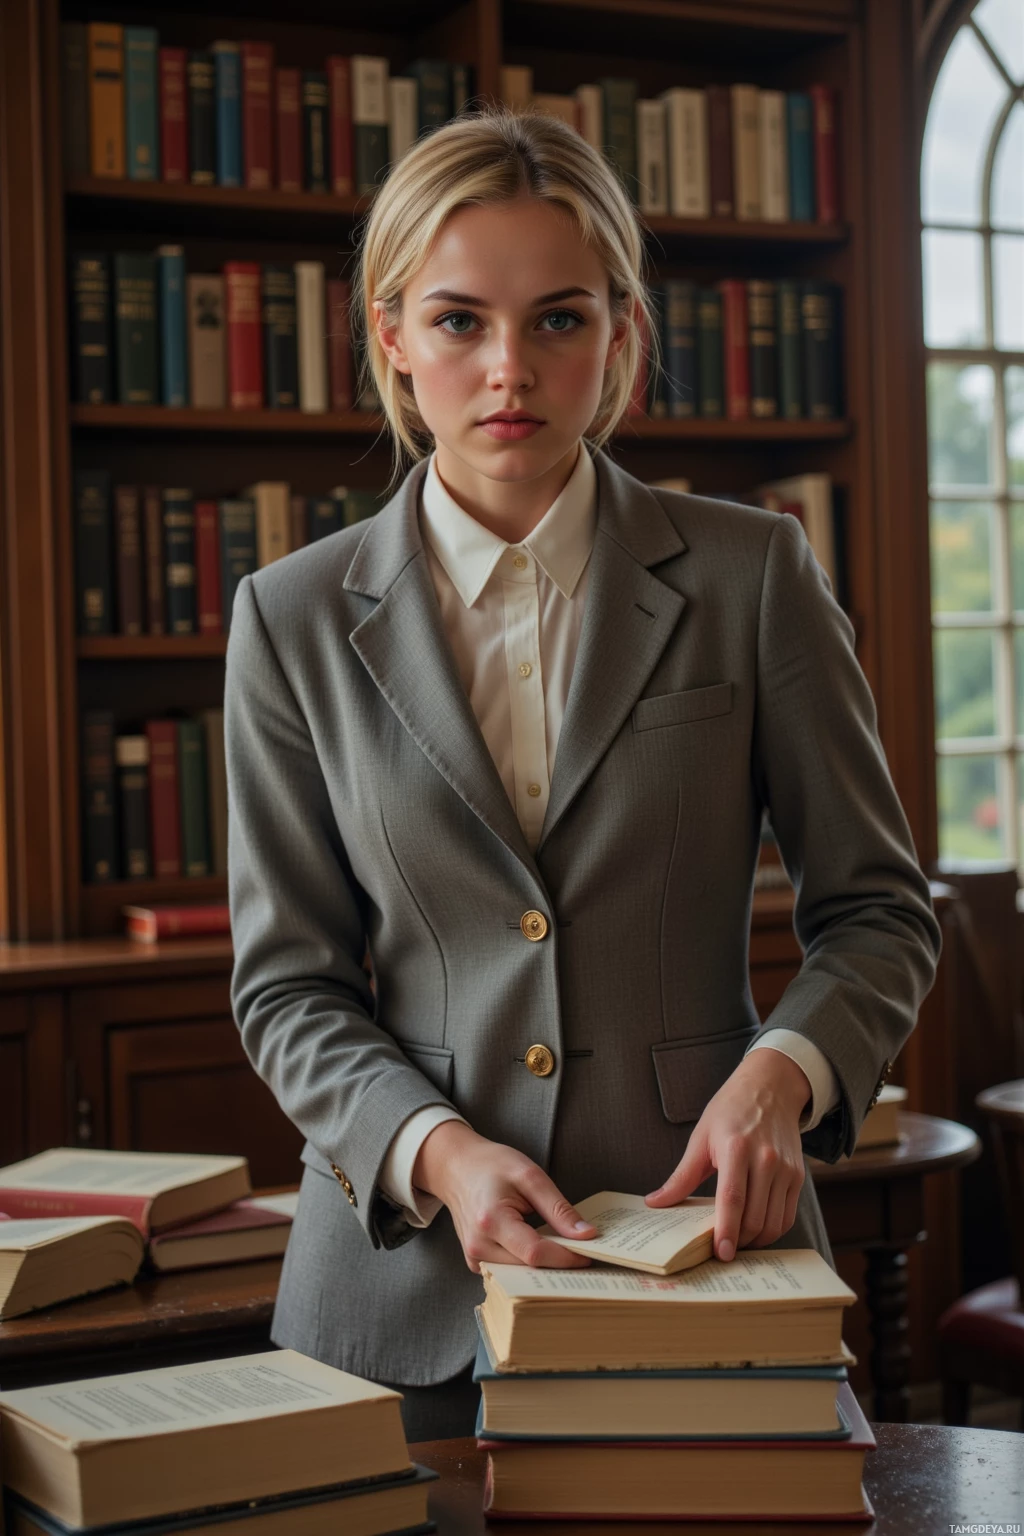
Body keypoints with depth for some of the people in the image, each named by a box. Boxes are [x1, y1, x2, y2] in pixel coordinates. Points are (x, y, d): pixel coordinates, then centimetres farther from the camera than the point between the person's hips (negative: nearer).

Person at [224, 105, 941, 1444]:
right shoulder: (294, 619, 1)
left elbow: (878, 908, 3)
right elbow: (288, 982, 2)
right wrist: (436, 1146, -15)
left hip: (703, 1249, 0)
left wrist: (779, 1072, -16)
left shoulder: (754, 575, -2)